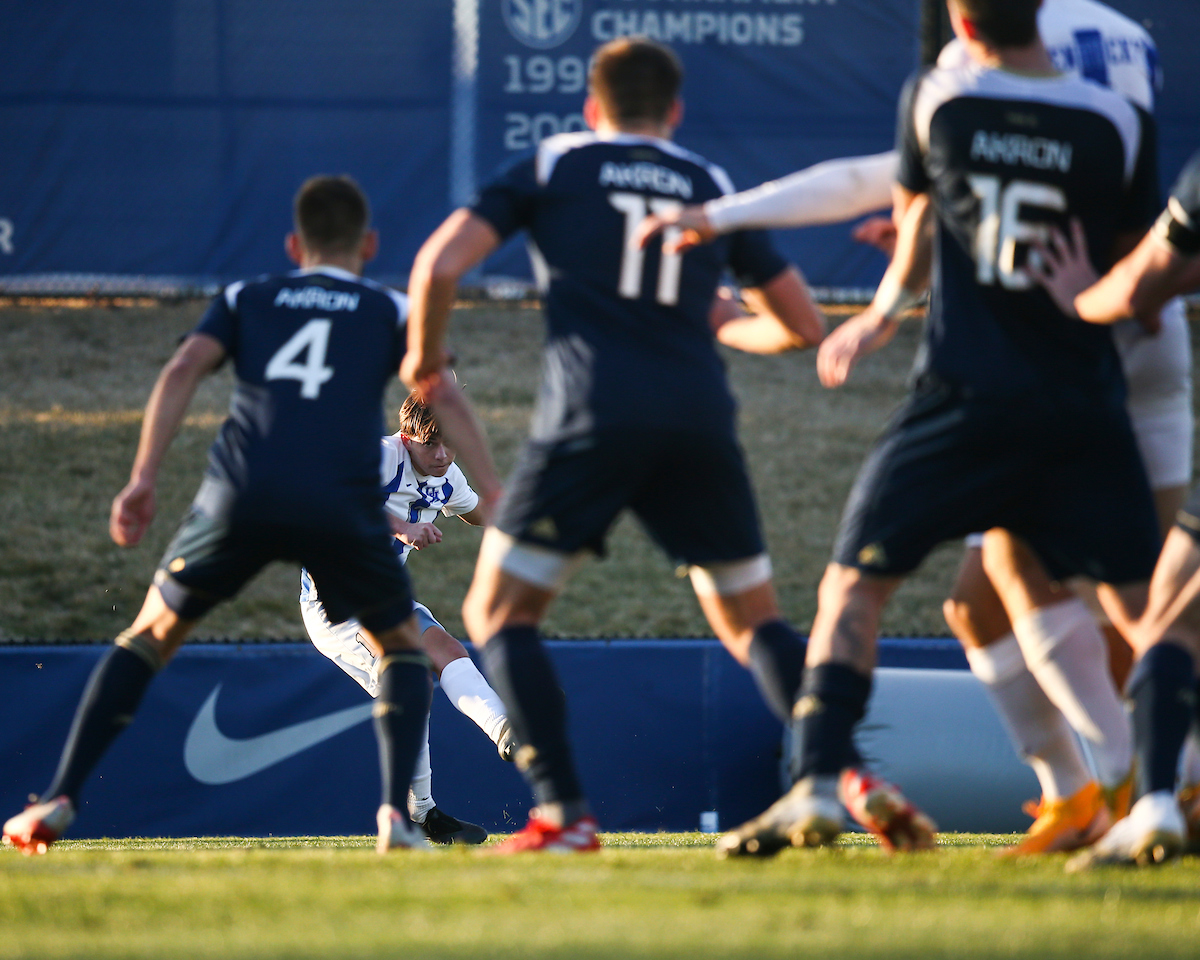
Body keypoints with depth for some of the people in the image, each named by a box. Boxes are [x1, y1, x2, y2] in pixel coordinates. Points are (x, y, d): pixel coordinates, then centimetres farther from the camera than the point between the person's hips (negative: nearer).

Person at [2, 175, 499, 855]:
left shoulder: (247, 300, 25)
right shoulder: (390, 310, 22)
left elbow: (184, 370, 8)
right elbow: (442, 394, 6)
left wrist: (144, 479, 1)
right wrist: (495, 495, 5)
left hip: (241, 495, 1)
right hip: (344, 508, -1)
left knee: (151, 636, 19)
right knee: (402, 646, 21)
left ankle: (59, 801, 8)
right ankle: (397, 811, -1)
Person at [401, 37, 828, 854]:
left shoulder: (552, 166, 14)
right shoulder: (713, 186, 21)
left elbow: (440, 264, 1)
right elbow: (804, 326, 23)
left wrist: (425, 354, 20)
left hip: (592, 418, -3)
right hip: (700, 420, 3)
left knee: (500, 612, 8)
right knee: (754, 621, 16)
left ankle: (564, 812, -7)